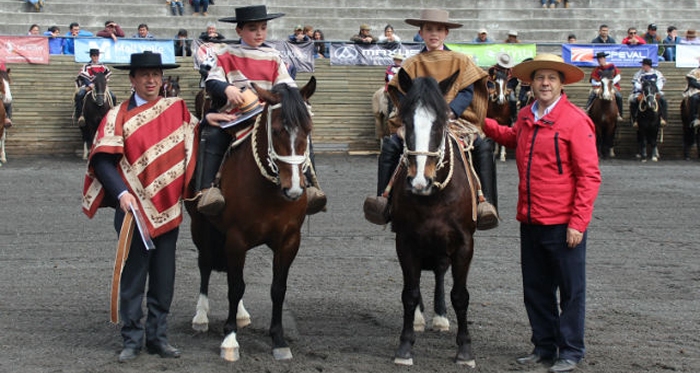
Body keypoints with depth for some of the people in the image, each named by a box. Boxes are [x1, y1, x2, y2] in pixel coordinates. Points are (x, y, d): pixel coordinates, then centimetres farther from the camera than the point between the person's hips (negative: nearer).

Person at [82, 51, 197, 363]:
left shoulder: (177, 110, 6)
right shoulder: (118, 116, -5)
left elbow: (194, 145, 14)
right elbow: (103, 161, -11)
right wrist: (121, 193, -23)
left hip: (168, 208, 3)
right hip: (134, 208, -3)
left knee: (164, 278, 9)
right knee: (133, 276, 4)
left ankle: (158, 336, 19)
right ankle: (131, 339, 13)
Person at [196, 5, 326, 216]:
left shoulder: (273, 57, 17)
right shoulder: (226, 55, 11)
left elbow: (287, 85, 10)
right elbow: (212, 82, 0)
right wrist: (227, 89, -23)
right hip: (233, 115, -2)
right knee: (211, 136, -33)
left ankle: (309, 185, -24)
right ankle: (206, 189, -37)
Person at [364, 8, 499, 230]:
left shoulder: (460, 61, 14)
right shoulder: (412, 64, 17)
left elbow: (467, 92, 2)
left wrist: (450, 110, -17)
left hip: (456, 119, -1)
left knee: (483, 147, -30)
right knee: (390, 144, -26)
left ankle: (486, 202, -36)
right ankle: (384, 198, -28)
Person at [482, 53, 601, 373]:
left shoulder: (575, 121, -13)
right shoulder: (525, 117, 8)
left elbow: (589, 176, -14)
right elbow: (512, 138, 33)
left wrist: (578, 223, -18)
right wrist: (483, 124, 21)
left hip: (562, 223, -7)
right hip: (530, 221, 7)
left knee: (570, 289, 5)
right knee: (535, 288, 15)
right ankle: (544, 346, 28)